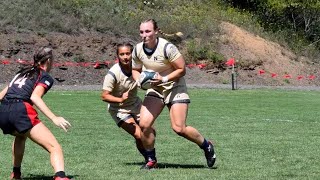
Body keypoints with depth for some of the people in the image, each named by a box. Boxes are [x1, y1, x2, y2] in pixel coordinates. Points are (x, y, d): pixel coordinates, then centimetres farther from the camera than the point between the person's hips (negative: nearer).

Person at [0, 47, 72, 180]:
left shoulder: (23, 72, 29)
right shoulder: (45, 77, 9)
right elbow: (34, 97, -10)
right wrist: (54, 118, -17)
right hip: (21, 110, -7)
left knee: (20, 135, 41)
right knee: (55, 147, -12)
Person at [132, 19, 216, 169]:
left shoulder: (167, 48, -22)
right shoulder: (138, 50, -5)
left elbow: (182, 69, -16)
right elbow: (135, 70, 12)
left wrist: (164, 79, -26)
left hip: (175, 88, -5)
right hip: (154, 89, 5)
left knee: (179, 128, -13)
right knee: (144, 124, -12)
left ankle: (207, 146, 14)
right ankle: (151, 160, 6)